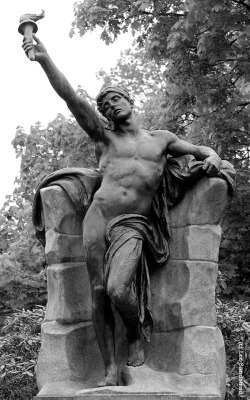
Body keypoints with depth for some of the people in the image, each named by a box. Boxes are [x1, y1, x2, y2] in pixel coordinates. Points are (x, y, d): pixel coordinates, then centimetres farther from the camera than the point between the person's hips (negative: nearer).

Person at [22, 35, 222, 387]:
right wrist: (44, 59, -9)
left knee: (118, 289, -23)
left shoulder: (161, 139, 18)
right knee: (99, 292, -6)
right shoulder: (105, 137, 13)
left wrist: (212, 158, -2)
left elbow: (202, 150, 25)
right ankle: (111, 371, 0)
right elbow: (72, 98, 1)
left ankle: (136, 336, 7)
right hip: (98, 215, 1)